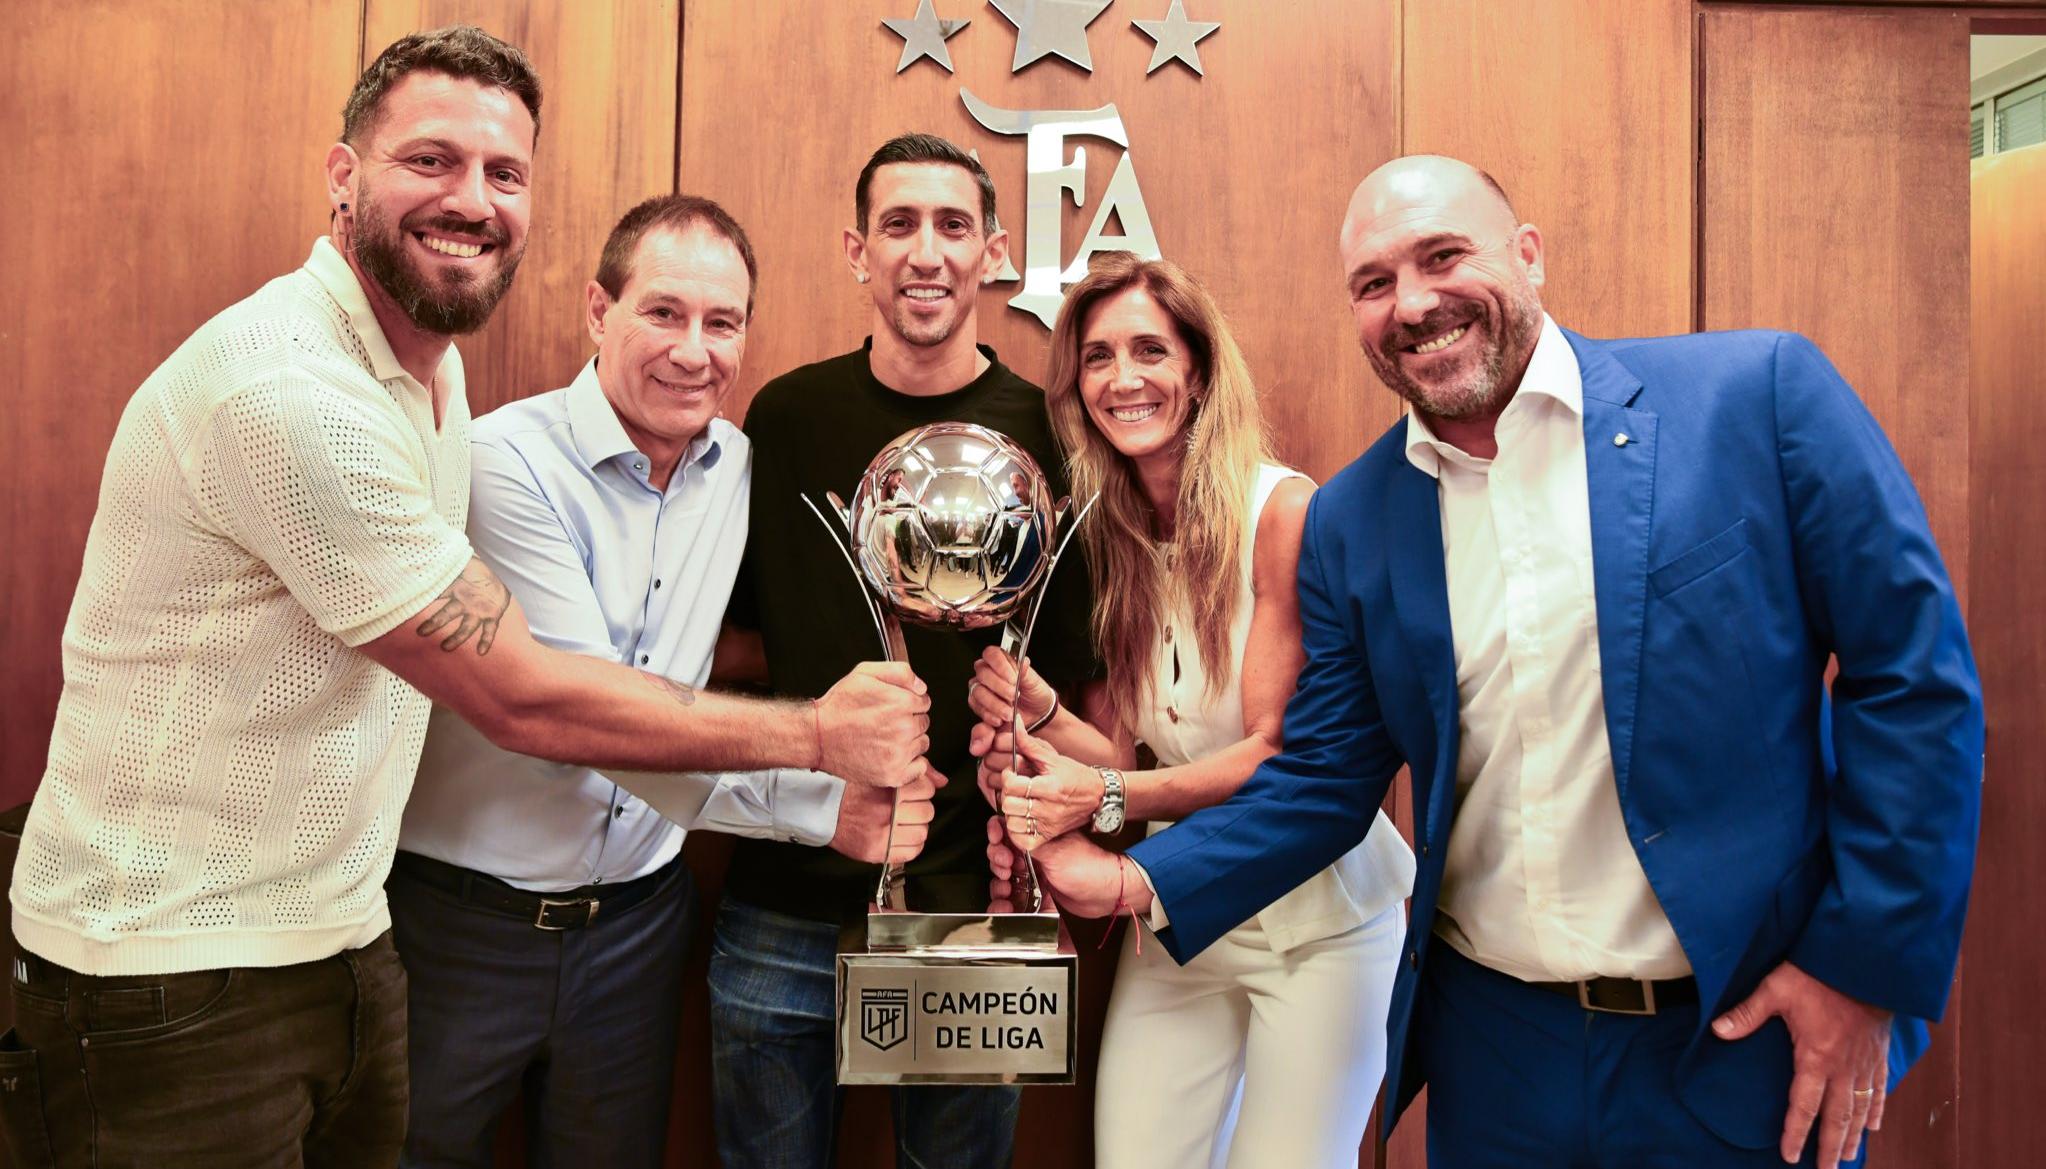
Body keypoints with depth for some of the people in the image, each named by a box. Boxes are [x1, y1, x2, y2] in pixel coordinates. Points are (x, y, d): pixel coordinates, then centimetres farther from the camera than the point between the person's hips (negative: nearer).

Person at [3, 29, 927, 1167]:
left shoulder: (429, 362, 7)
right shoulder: (290, 388, -23)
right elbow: (522, 700, -22)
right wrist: (817, 734, -14)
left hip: (344, 941, 8)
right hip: (174, 982, -7)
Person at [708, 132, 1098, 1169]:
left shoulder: (1044, 435, -5)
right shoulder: (787, 416, 0)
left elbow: (1078, 676, -1)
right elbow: (736, 618, 10)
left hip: (974, 907, -1)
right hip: (786, 899, 2)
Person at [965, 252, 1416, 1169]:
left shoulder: (1281, 510, -17)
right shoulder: (1100, 536, -1)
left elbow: (1281, 752, -16)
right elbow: (1119, 748, -1)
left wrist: (1108, 800, -23)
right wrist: (1037, 709, -21)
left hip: (1317, 918, -4)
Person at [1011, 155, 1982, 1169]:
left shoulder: (1760, 395, -9)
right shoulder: (1348, 523, -1)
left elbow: (1915, 676, -7)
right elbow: (1323, 782, 3)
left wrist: (1864, 963, -9)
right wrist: (1139, 884, -8)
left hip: (1751, 1040, -2)